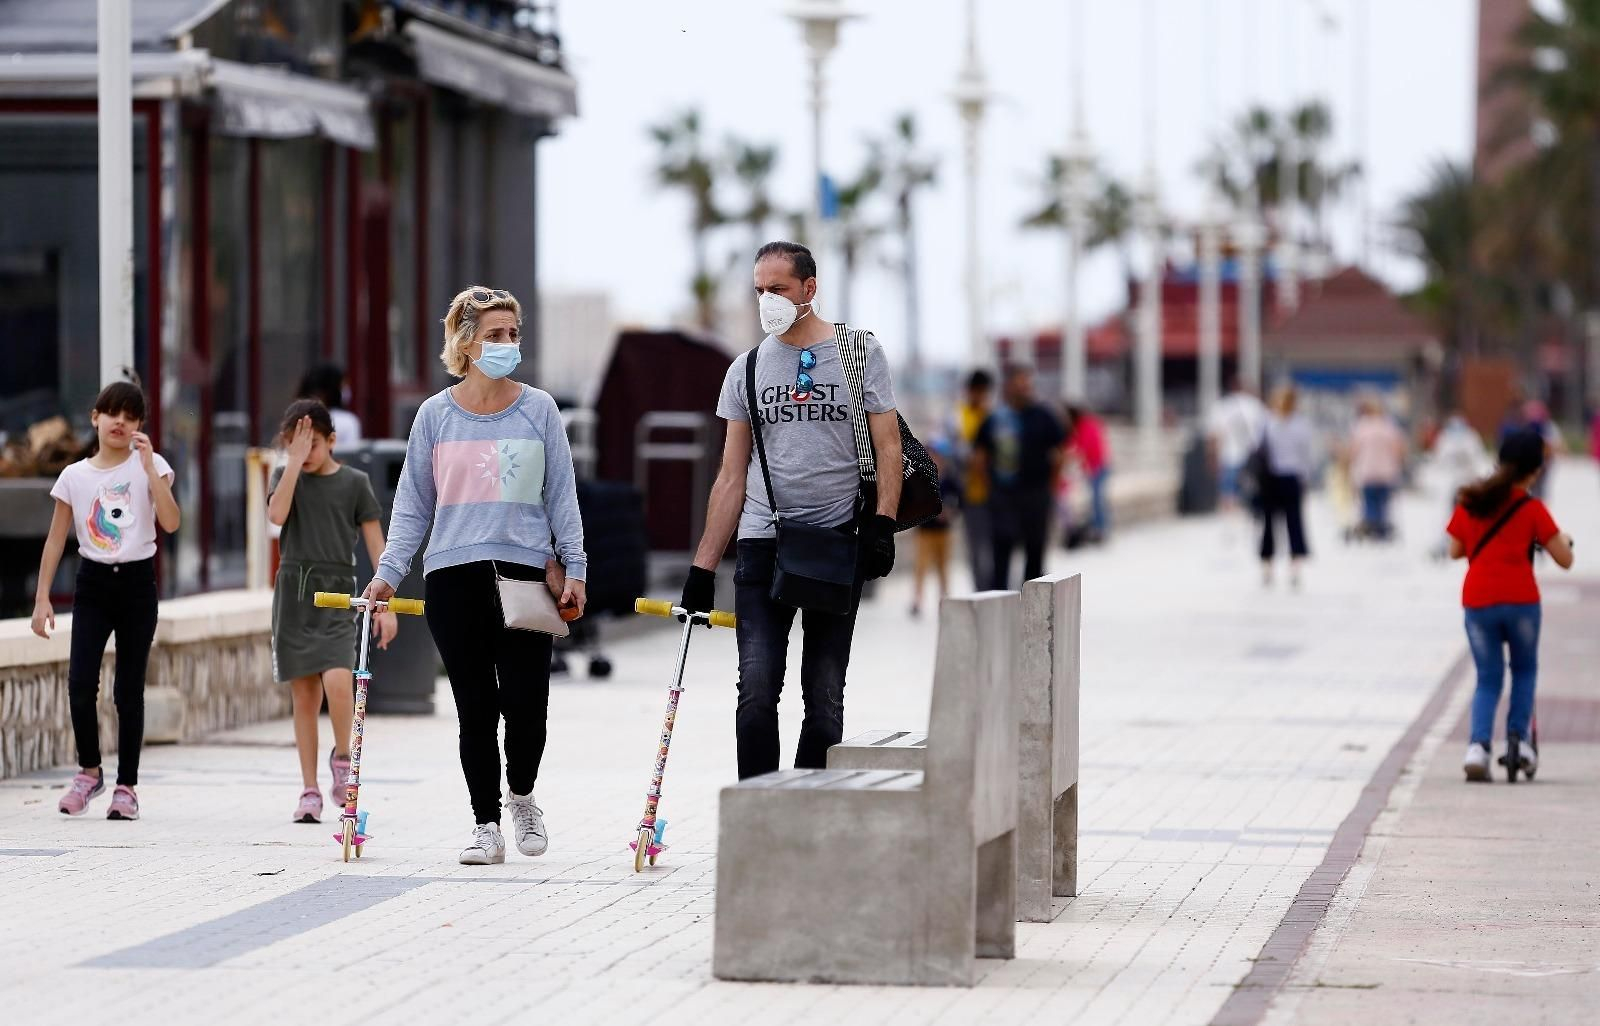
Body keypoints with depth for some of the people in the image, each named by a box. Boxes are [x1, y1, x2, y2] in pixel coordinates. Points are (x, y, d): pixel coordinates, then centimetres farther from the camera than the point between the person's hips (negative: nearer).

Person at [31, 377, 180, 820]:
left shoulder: (151, 466, -1)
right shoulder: (74, 476, 4)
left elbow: (171, 522, -15)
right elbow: (56, 539, 7)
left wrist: (149, 467, -19)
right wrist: (42, 598, 2)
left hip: (137, 583, -1)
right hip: (93, 583, 1)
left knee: (129, 691, 1)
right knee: (80, 684, -12)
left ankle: (126, 786, 9)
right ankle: (89, 770, 9)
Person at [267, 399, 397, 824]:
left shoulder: (354, 483, 3)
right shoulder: (285, 477, 8)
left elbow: (375, 544, 4)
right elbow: (277, 514, -13)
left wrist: (386, 605, -1)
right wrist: (295, 460, -14)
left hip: (336, 594, -2)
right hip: (293, 591, 2)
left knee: (337, 679, -23)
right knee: (304, 693, 3)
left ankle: (342, 757, 4)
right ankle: (309, 791, 8)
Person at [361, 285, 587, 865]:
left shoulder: (538, 410, 6)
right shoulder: (435, 415, 6)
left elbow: (561, 495, 9)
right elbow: (413, 504, 9)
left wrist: (574, 569, 2)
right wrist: (389, 572, 1)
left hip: (525, 570, 0)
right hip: (454, 575, 0)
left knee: (526, 703, -7)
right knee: (475, 708, 1)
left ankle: (521, 795, 21)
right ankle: (486, 827, 10)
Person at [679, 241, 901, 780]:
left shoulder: (860, 352, 3)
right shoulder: (748, 367, 10)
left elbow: (888, 447, 1)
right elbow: (731, 477, 12)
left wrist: (882, 524, -14)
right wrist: (703, 568, 7)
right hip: (762, 544, 2)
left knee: (824, 696, 1)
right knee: (757, 690, -9)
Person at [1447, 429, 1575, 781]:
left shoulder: (1470, 502, 6)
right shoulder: (1532, 509, -3)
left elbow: (1455, 551, 15)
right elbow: (1565, 560, -1)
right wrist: (1563, 540, 20)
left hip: (1477, 602, 2)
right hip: (1520, 600, -2)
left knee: (1488, 679, 11)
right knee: (1525, 670, 21)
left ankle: (1478, 745, -9)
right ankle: (1519, 737, 8)